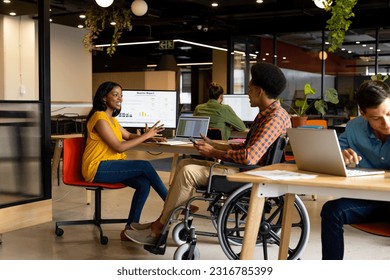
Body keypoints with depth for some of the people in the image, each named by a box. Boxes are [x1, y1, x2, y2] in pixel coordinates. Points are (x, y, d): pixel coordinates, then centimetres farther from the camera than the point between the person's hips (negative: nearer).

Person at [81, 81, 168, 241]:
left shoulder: (111, 119, 17)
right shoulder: (100, 118, -13)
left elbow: (128, 136, 22)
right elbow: (119, 147, -16)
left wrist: (148, 137, 3)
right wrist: (145, 135, -11)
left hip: (110, 166, 9)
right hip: (97, 168, -9)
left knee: (144, 184, -16)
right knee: (145, 166, -20)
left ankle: (130, 229, -11)